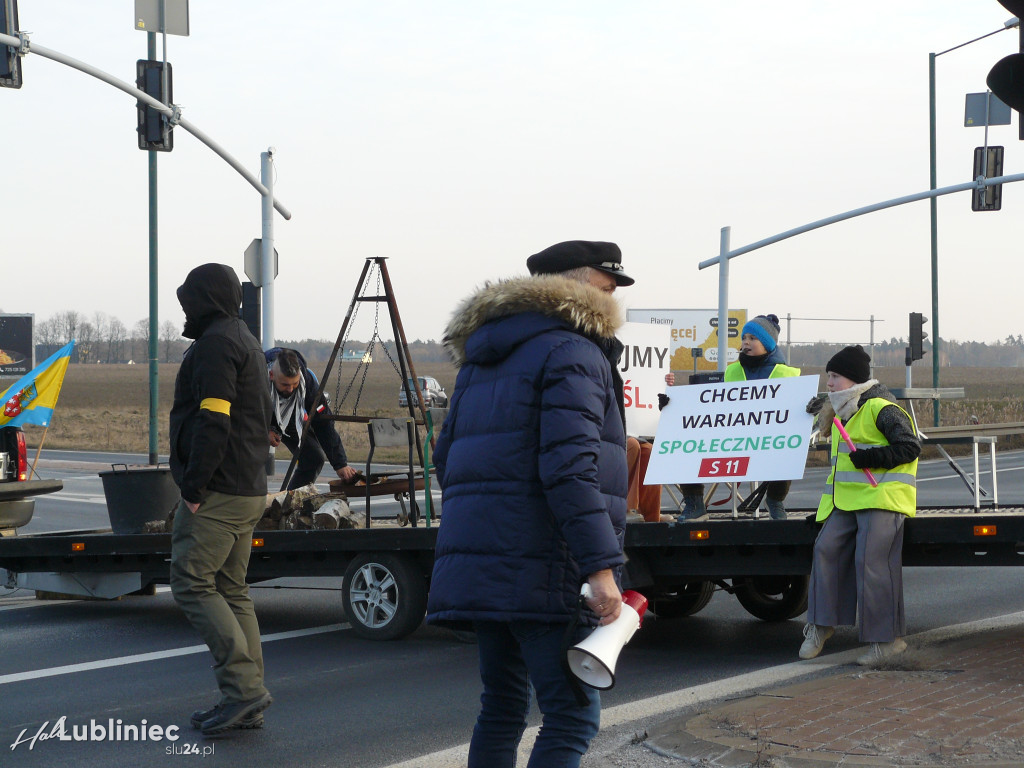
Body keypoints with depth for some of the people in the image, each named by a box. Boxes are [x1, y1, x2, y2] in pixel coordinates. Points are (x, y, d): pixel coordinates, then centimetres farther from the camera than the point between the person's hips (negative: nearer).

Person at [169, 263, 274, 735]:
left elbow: (213, 421, -21)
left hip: (216, 494, -10)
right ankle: (247, 705, 9)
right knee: (231, 590, 10)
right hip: (249, 491, 10)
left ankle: (243, 686, -15)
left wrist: (194, 486, -19)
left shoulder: (215, 343, -11)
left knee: (191, 582, -8)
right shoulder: (246, 342, 22)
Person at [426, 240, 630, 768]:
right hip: (542, 566, -9)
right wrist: (600, 566, -21)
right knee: (573, 714, -9)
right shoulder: (572, 352, -8)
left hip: (481, 564, 9)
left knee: (502, 704, 17)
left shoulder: (483, 361, 21)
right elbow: (570, 467, -19)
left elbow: (447, 455, 25)